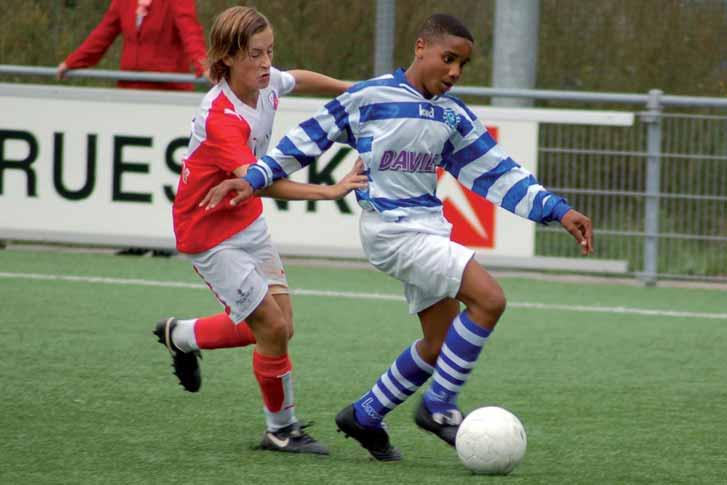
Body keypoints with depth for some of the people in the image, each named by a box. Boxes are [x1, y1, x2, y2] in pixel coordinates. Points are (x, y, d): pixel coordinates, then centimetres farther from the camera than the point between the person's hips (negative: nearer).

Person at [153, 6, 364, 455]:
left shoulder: (267, 83, -7)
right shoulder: (221, 118, -32)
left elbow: (299, 79, 20)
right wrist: (330, 191, -52)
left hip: (248, 222, 8)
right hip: (211, 234, -8)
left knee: (278, 327, 8)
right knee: (272, 327, -9)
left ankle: (180, 335, 33)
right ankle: (282, 430, 10)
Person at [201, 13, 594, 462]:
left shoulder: (455, 117, 7)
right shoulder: (370, 98, -8)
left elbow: (499, 174, 10)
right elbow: (309, 139, 0)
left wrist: (559, 211, 3)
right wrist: (253, 180, -4)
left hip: (430, 229, 7)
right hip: (391, 228, -7)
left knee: (441, 345, 9)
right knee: (488, 298, -20)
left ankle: (365, 417, 25)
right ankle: (440, 407, -9)